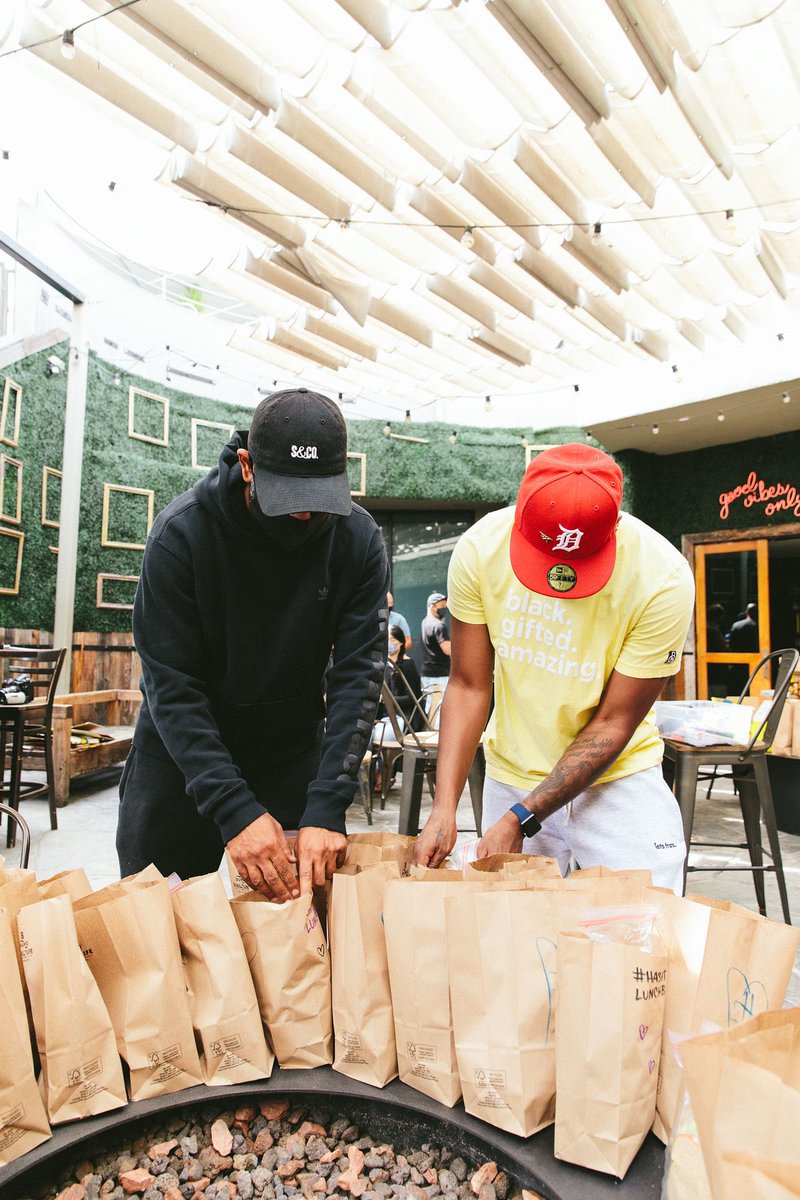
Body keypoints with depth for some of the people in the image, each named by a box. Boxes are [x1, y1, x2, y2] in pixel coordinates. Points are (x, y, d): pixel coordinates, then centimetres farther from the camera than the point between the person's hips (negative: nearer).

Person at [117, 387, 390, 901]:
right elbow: (171, 686, -23)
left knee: (293, 903, 8)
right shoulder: (182, 531, -22)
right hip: (182, 754, -1)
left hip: (293, 754, 2)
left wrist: (328, 804, -28)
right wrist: (234, 809, -31)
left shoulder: (359, 539, -16)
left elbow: (358, 674, -19)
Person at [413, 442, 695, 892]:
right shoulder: (480, 548, -17)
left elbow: (614, 723, -17)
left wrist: (520, 819, -20)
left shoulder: (664, 580, -23)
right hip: (510, 772, 2)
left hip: (618, 773, -1)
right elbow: (469, 687, -11)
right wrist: (445, 806, -20)